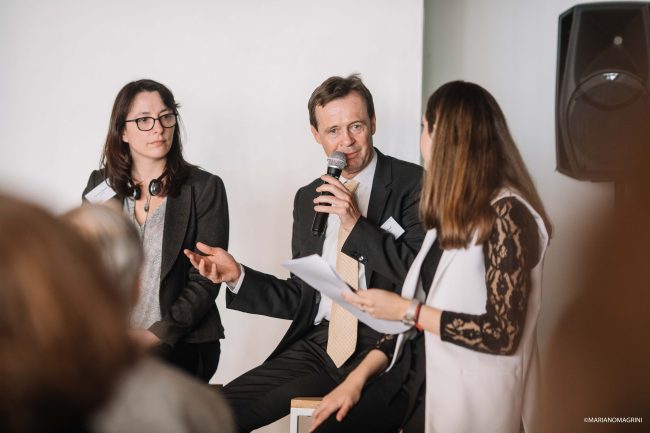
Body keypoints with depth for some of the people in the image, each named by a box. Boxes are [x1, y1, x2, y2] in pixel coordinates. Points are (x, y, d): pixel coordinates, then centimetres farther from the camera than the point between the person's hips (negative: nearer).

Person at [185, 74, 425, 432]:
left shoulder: (414, 184, -2)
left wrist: (357, 225, -17)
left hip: (387, 349, -5)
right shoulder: (308, 199, 14)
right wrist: (237, 276, 2)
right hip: (320, 345, 5)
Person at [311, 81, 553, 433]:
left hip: (473, 400, -7)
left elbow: (503, 334, -20)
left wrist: (407, 310, -14)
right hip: (427, 384, 7)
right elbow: (419, 304, 10)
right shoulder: (453, 212, 11)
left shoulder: (506, 214, -15)